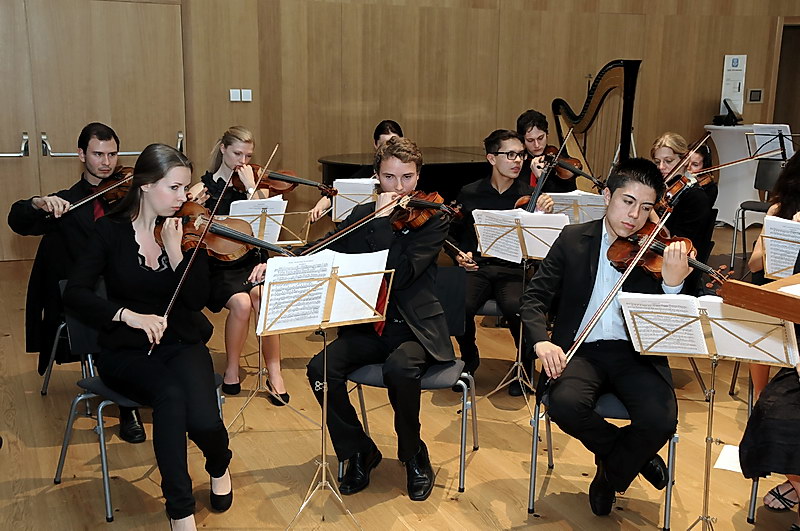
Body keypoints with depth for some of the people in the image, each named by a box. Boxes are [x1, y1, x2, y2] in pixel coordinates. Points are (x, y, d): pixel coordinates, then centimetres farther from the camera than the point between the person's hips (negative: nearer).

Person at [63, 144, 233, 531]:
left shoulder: (188, 230, 1)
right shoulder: (111, 231, -2)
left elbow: (197, 300, -7)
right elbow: (75, 293, -10)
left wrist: (175, 249, -19)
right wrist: (129, 315, -25)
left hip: (182, 345, 1)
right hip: (126, 353, -1)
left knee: (204, 421, -27)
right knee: (171, 394, -35)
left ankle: (219, 467, 11)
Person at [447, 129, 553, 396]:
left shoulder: (530, 195, 6)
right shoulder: (469, 194, 8)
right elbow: (452, 234, 19)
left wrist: (547, 214, -19)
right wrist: (459, 255, -1)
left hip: (514, 271, -1)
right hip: (476, 268, 1)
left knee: (516, 307, -34)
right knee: (459, 306, -31)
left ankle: (527, 364, -2)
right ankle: (469, 358, 4)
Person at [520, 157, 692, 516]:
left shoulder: (658, 252, 3)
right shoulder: (573, 239, 6)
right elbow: (535, 296, 4)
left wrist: (672, 284, -28)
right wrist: (541, 341, -17)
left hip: (636, 353, 0)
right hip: (581, 349, 0)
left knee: (661, 419, -27)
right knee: (565, 404, -31)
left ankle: (611, 476, 7)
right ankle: (632, 456, 2)